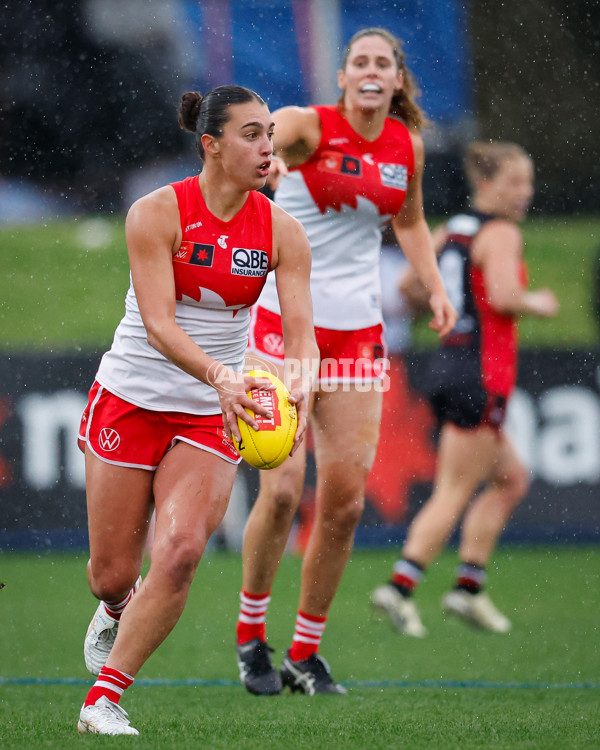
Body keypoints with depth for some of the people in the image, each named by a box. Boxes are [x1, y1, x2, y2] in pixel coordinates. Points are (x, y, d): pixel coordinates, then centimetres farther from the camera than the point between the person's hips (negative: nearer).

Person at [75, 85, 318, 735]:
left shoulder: (282, 231, -5)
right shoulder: (156, 213, -15)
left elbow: (301, 333, -10)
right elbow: (158, 323, -24)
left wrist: (300, 383, -33)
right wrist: (218, 375, -41)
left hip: (211, 416, 2)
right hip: (129, 403, -2)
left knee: (180, 551, -20)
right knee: (111, 576, 4)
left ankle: (104, 699, -10)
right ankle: (116, 612, 44)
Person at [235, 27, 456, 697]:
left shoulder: (407, 145, 5)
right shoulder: (311, 126, -11)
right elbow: (265, 134, -35)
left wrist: (435, 287, 10)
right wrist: (263, 155, -59)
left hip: (356, 333, 5)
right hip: (285, 322, -4)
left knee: (345, 501, 0)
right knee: (282, 487, -13)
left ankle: (306, 653, 14)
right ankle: (250, 634, 8)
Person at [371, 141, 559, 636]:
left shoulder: (453, 229, 14)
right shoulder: (501, 233, -11)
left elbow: (409, 284, 19)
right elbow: (504, 296, -25)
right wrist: (538, 304, -6)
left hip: (448, 366, 9)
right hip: (481, 376, -9)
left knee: (512, 479, 17)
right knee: (454, 493, -5)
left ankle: (469, 586, 13)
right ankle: (400, 586, -10)